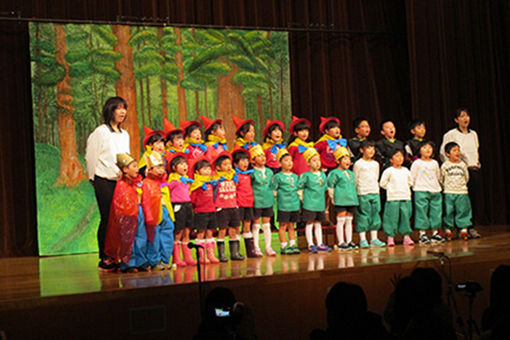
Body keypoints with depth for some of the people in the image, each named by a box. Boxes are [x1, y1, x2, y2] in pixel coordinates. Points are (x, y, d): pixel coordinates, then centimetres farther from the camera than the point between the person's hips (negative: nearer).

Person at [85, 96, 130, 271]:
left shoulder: (124, 134, 16)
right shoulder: (100, 132, -5)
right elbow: (91, 157, -3)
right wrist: (94, 179, 1)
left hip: (120, 181, 6)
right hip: (105, 182, -6)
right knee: (107, 219, -5)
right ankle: (104, 260, 1)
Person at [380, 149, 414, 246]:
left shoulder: (405, 170, 11)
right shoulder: (388, 171, -3)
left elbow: (410, 182, 23)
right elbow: (383, 183, -2)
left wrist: (406, 189, 11)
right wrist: (391, 189, -3)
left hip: (406, 198, 4)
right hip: (393, 199, -4)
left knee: (406, 217, 3)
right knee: (392, 218, -3)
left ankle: (406, 237, 8)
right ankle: (390, 238, 4)